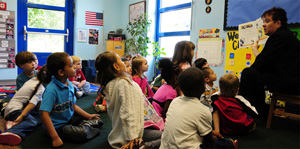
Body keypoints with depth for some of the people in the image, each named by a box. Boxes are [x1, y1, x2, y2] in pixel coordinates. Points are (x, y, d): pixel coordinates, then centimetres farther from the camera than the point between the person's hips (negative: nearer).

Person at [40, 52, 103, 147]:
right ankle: (86, 126, -2)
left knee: (97, 121, -3)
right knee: (82, 133, -28)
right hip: (58, 125, -7)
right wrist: (55, 138, -32)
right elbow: (44, 114, -30)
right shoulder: (51, 90, -26)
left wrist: (88, 116, 7)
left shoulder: (69, 84, 0)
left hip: (70, 118, 7)